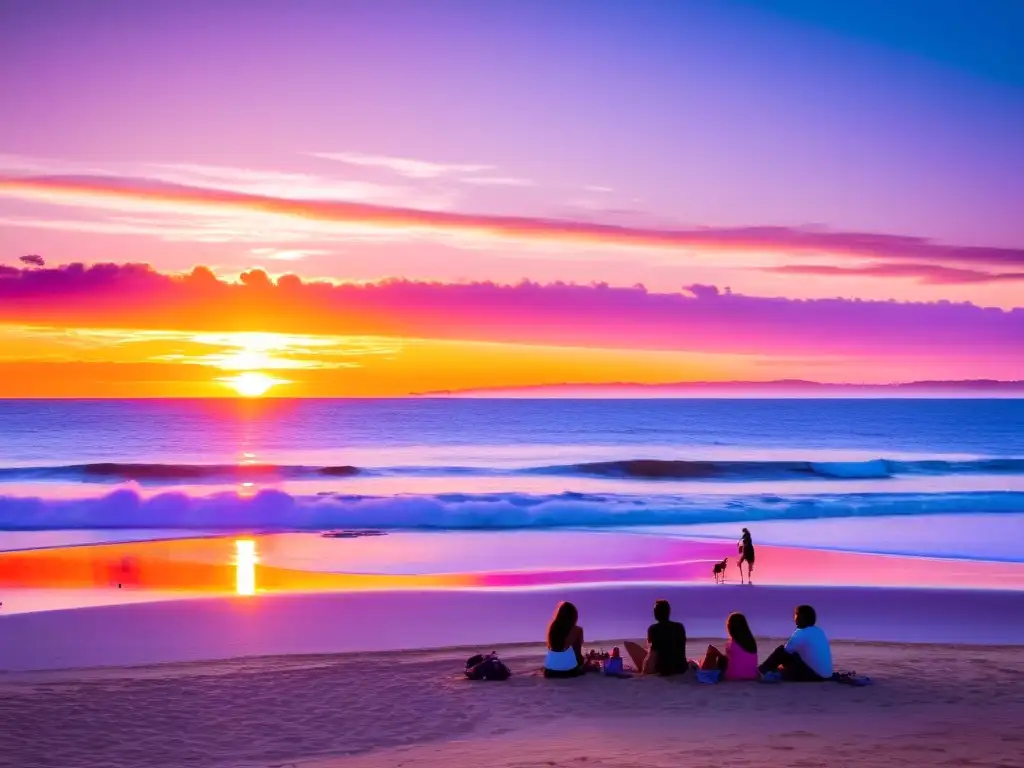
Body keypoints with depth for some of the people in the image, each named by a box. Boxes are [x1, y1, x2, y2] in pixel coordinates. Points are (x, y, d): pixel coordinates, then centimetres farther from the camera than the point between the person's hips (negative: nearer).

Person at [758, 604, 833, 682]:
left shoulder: (801, 634, -15)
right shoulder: (818, 631, 9)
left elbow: (785, 651, -3)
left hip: (813, 675, -8)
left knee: (781, 651, -5)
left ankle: (762, 671, 9)